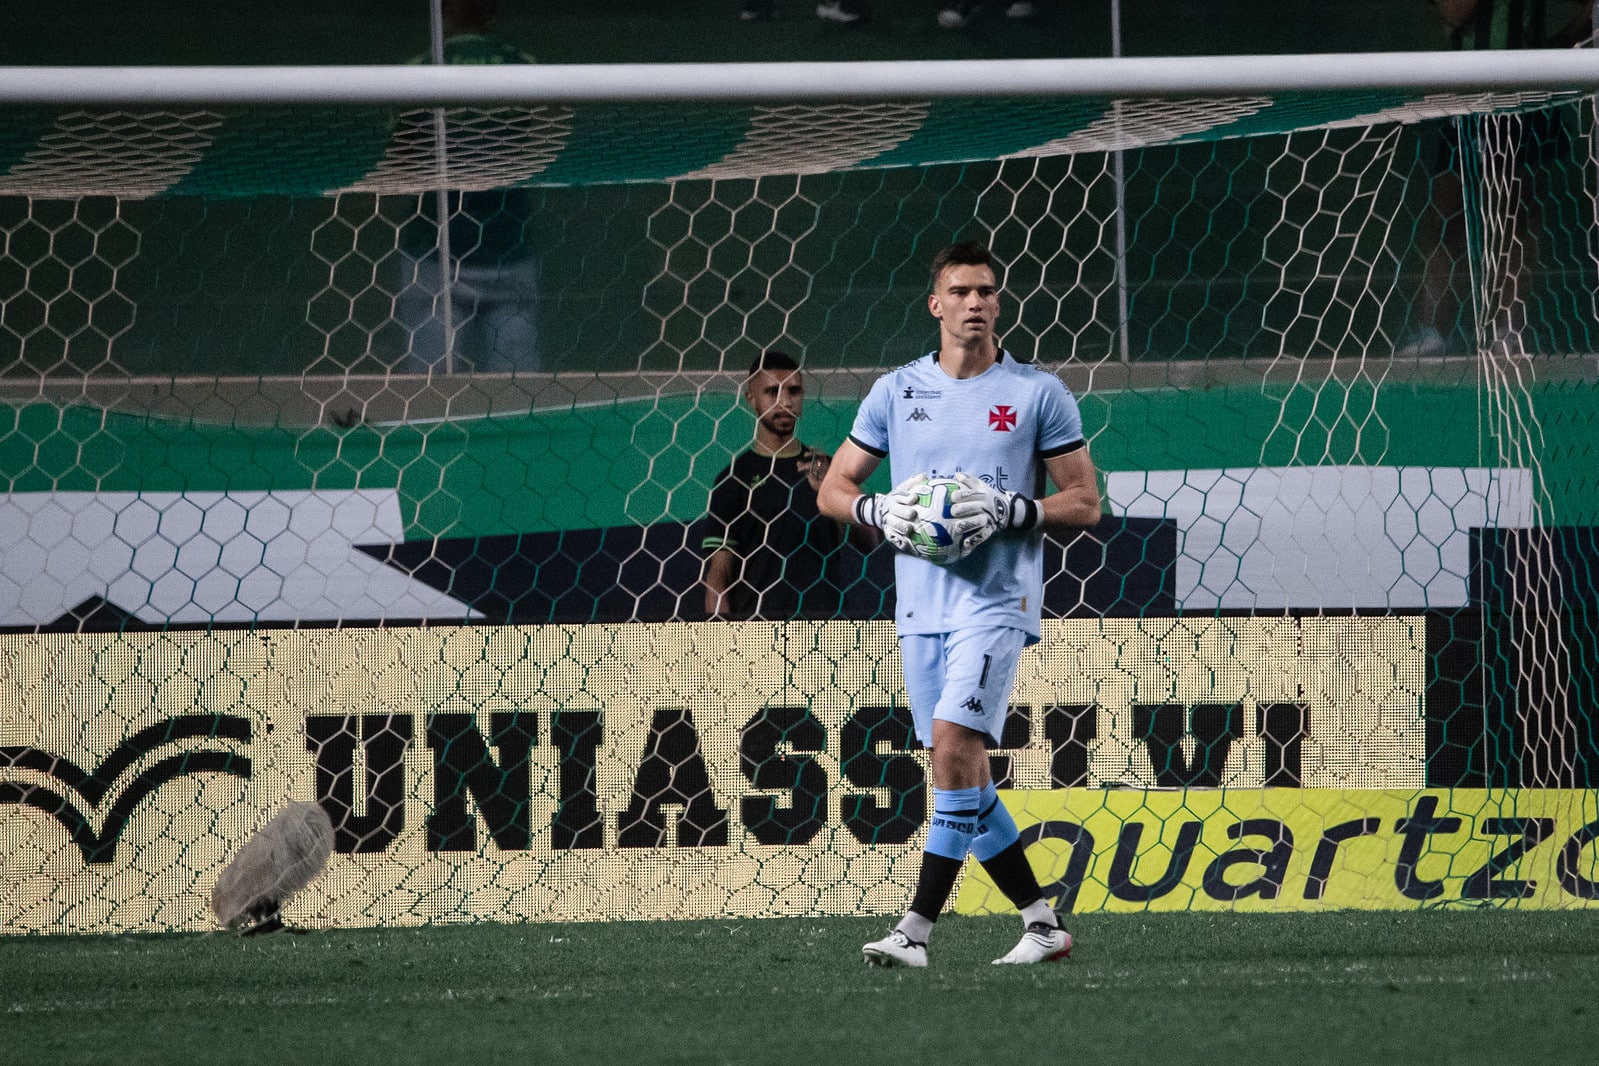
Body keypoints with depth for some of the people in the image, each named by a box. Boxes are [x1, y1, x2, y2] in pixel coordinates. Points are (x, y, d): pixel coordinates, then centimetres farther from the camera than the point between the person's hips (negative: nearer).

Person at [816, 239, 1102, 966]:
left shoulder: (1038, 394, 2)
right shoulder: (896, 391, 10)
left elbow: (1085, 502, 2)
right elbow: (833, 488, 14)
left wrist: (1009, 508, -15)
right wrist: (881, 510, -7)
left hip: (995, 600, -5)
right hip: (920, 606, 5)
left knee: (954, 743, -20)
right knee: (960, 771, 6)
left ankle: (917, 927, -20)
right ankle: (1042, 922, 16)